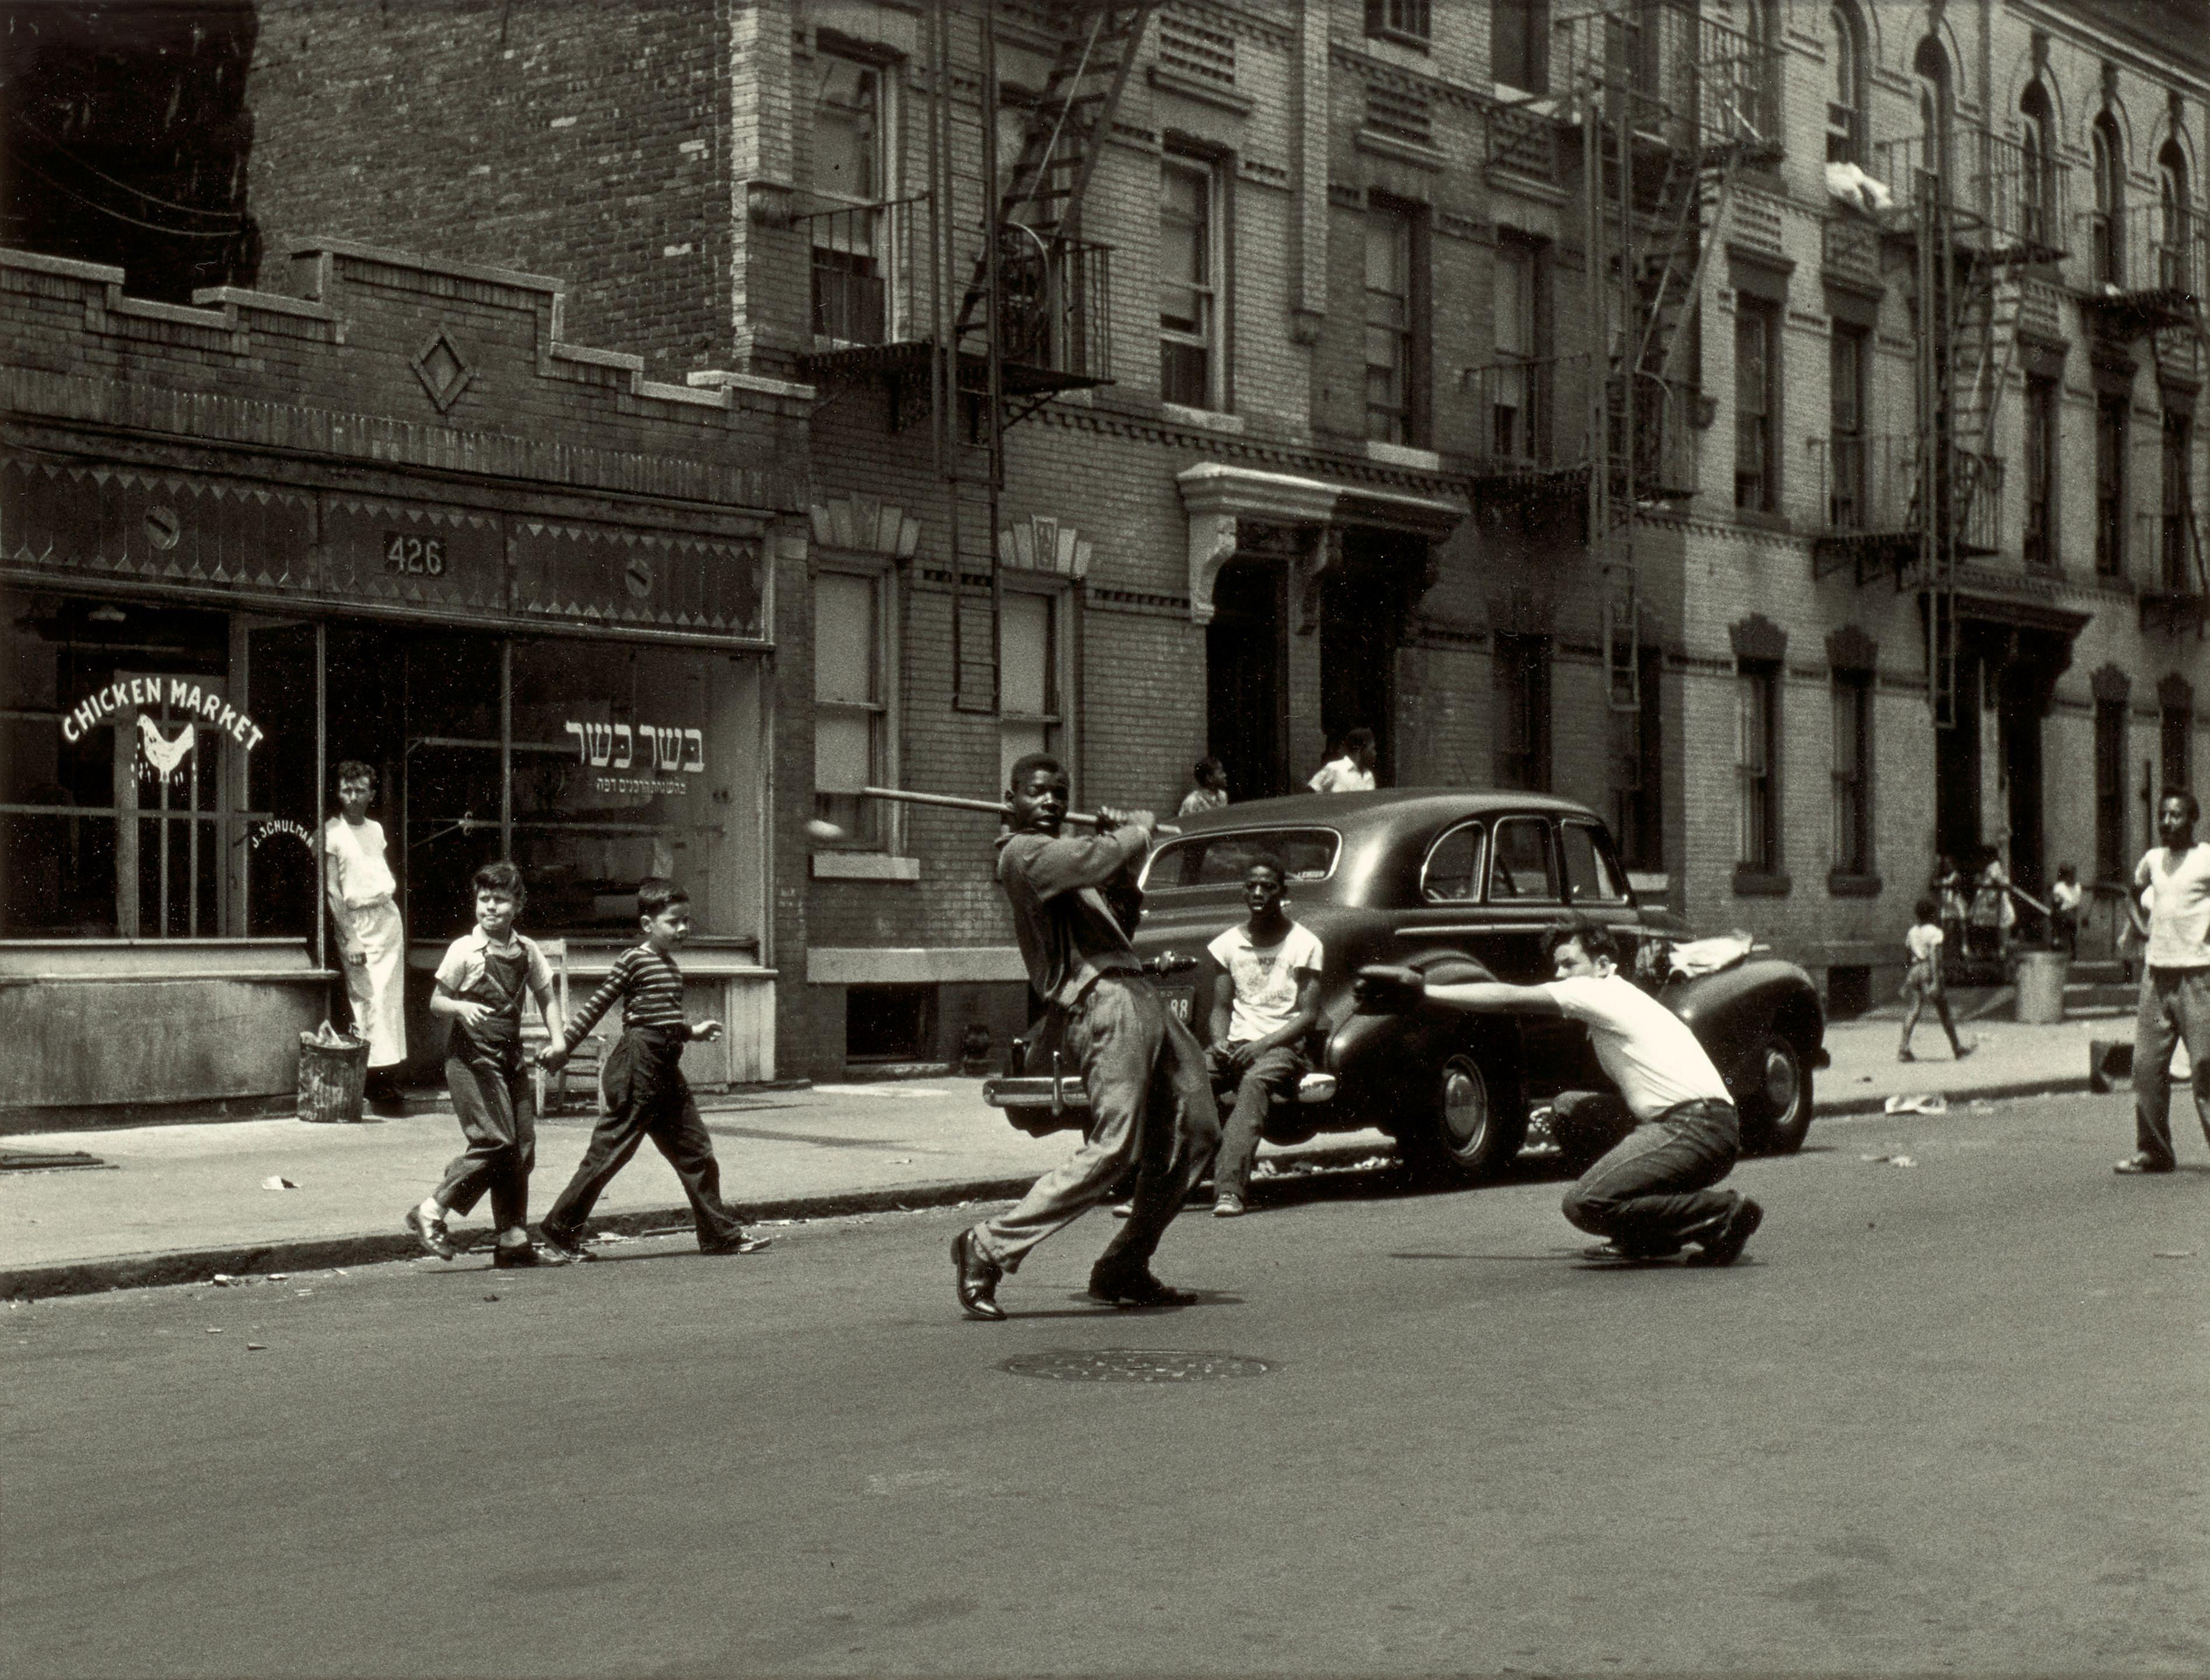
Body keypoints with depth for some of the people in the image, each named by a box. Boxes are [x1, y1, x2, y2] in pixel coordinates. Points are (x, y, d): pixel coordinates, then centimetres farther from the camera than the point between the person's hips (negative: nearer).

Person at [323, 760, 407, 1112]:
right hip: (354, 919, -6)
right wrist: (350, 937, -13)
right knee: (366, 998, -10)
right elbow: (331, 889, -8)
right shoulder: (331, 832, -4)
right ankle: (373, 1081, -9)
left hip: (387, 914, 6)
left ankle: (386, 1072, 6)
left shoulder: (376, 829, 14)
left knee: (390, 996, 2)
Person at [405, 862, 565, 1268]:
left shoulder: (527, 950, 7)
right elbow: (436, 1002, -2)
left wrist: (558, 1040, 3)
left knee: (522, 1147, 4)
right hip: (471, 1056, -6)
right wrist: (461, 1007, -24)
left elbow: (546, 998, 17)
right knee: (495, 1142, -15)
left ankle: (513, 1242, 10)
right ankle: (431, 1212, -4)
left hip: (511, 1056, 6)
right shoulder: (464, 950, -7)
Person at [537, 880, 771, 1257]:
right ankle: (560, 1229, 7)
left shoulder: (671, 966, 16)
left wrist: (693, 1031, 24)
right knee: (611, 1148, -4)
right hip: (637, 1063, -8)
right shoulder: (634, 960, -8)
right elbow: (598, 1004, -7)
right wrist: (565, 1043, -10)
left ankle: (721, 1234, 11)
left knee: (696, 1150, 7)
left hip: (667, 1069, 8)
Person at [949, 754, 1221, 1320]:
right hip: (1105, 1003, -10)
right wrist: (1136, 829, 0)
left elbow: (1120, 872, 39)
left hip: (1138, 996, 10)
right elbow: (1101, 859, -20)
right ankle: (989, 1248, -11)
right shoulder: (1024, 854, -6)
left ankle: (1124, 1270, 16)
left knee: (1194, 1135, 11)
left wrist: (1120, 834, 20)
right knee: (1113, 1149, -18)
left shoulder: (1058, 851, 25)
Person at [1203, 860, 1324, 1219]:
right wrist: (1220, 1042, -8)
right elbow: (1221, 1007, 15)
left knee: (1255, 1082, -38)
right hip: (1235, 1044, 4)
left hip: (1282, 1045, -4)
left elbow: (1309, 1013, -2)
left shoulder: (1303, 943, 3)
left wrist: (1265, 1043, -17)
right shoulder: (1228, 943, 15)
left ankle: (1230, 1189, -52)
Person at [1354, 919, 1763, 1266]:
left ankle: (1725, 1213, -9)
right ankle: (1646, 1236, 14)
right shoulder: (1622, 1000, 25)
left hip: (1698, 1130, -10)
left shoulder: (1602, 991, -2)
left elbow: (1510, 999, -6)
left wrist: (1422, 990, -4)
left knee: (1586, 1205, -17)